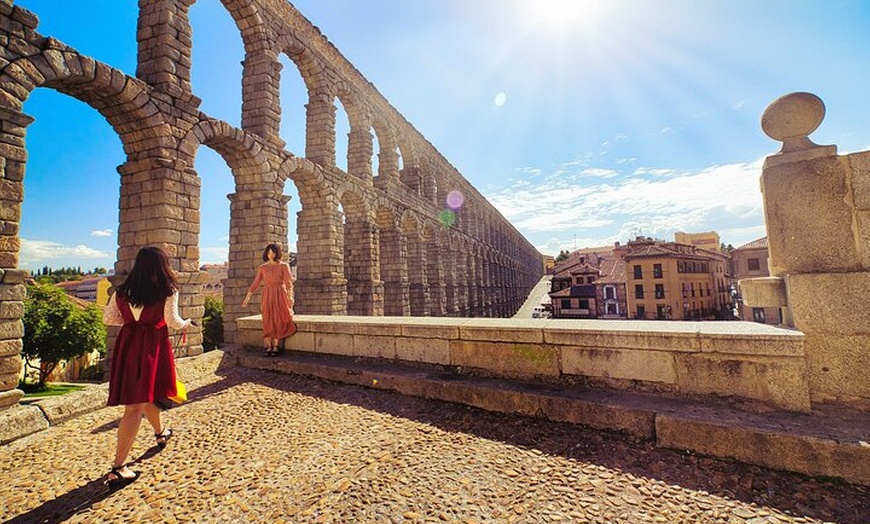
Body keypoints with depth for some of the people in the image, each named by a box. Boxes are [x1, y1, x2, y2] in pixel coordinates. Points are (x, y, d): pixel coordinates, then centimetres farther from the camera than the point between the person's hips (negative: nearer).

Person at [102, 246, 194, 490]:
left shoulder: (123, 291, 6)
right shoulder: (168, 291, -10)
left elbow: (107, 318, 9)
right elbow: (173, 321, -11)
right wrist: (187, 323, 8)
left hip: (127, 344, 6)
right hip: (153, 346, -6)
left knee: (145, 393, 21)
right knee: (135, 406, 2)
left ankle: (161, 432, 45)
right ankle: (118, 468, 7)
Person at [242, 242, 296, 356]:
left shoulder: (283, 266, 0)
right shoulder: (262, 268, 8)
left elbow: (288, 282, -11)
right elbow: (255, 283, 9)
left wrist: (290, 296, -25)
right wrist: (247, 297, 5)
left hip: (280, 297, -2)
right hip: (267, 297, 2)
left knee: (278, 321, -3)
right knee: (268, 321, -1)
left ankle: (275, 347, 2)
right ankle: (268, 347, 3)